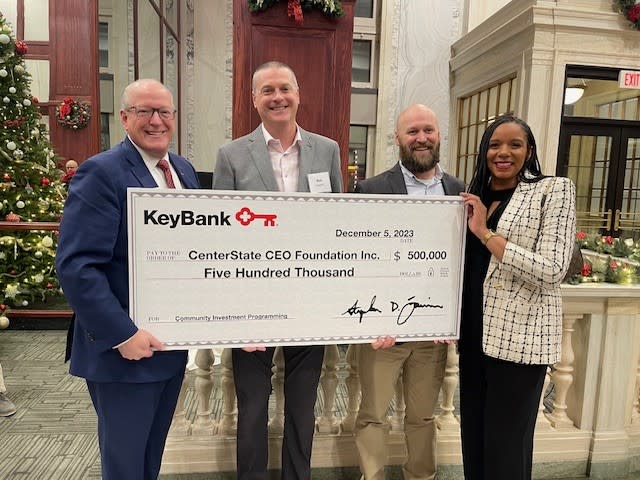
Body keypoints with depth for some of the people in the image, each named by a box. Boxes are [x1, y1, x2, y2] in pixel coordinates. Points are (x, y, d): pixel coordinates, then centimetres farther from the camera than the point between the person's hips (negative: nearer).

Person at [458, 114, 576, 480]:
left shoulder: (555, 190, -6)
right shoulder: (476, 195, 12)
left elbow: (553, 270, -17)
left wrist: (486, 233, -18)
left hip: (520, 336, -5)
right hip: (475, 333, 6)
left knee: (506, 445, 7)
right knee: (474, 437, 17)